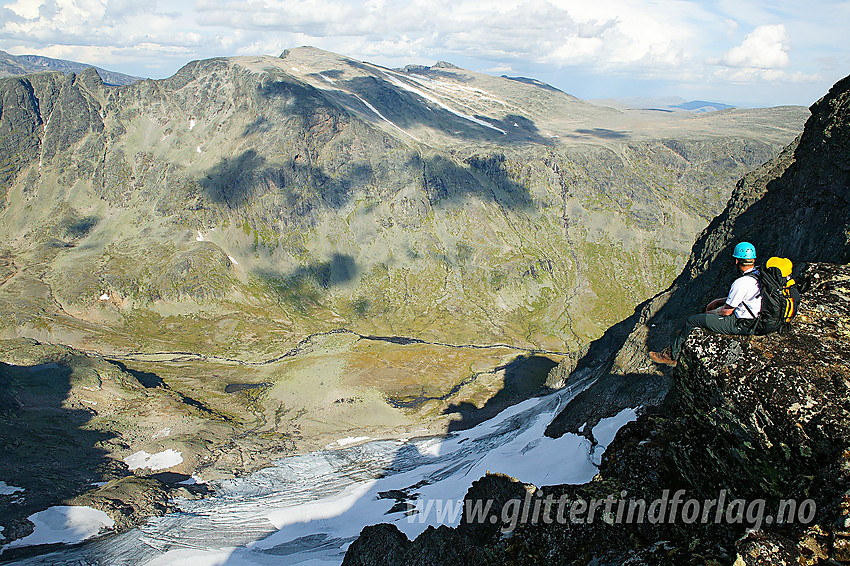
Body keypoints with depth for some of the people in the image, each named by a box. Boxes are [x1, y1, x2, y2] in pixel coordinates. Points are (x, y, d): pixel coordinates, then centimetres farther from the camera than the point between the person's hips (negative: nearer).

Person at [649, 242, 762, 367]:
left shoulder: (742, 283, -26)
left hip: (739, 325, -10)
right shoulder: (758, 274, 3)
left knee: (691, 321, -4)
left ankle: (671, 356, 9)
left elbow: (726, 311, -18)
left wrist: (710, 312, 1)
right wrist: (718, 301, 14)